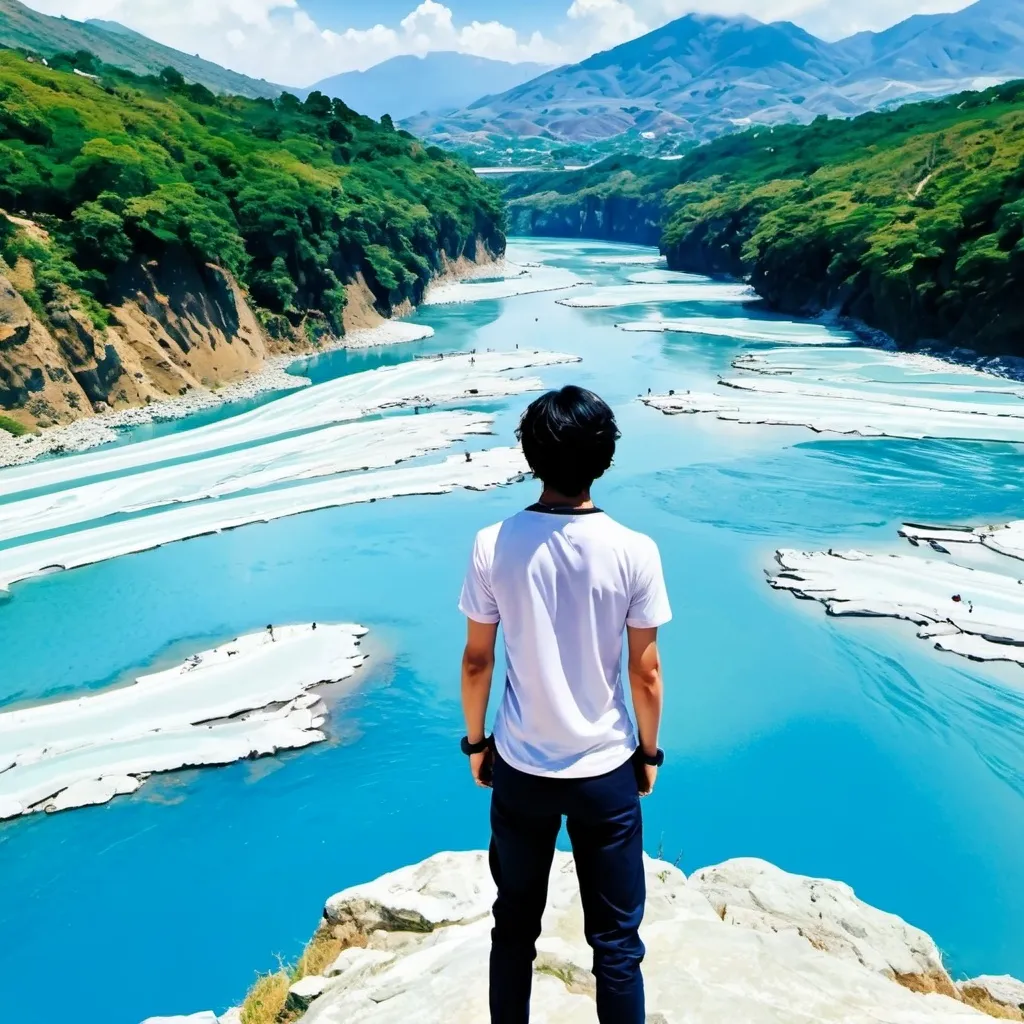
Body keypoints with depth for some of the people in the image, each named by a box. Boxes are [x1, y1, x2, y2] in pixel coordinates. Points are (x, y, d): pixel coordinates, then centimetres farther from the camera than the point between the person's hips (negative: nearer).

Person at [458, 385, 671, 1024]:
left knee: (515, 925, 22)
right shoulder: (634, 552, -16)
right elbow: (646, 671, -8)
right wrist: (649, 753, 8)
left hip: (519, 768, 2)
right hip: (606, 770, -1)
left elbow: (477, 660, -5)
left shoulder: (494, 546, -13)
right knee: (616, 940, 16)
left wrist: (476, 741, 11)